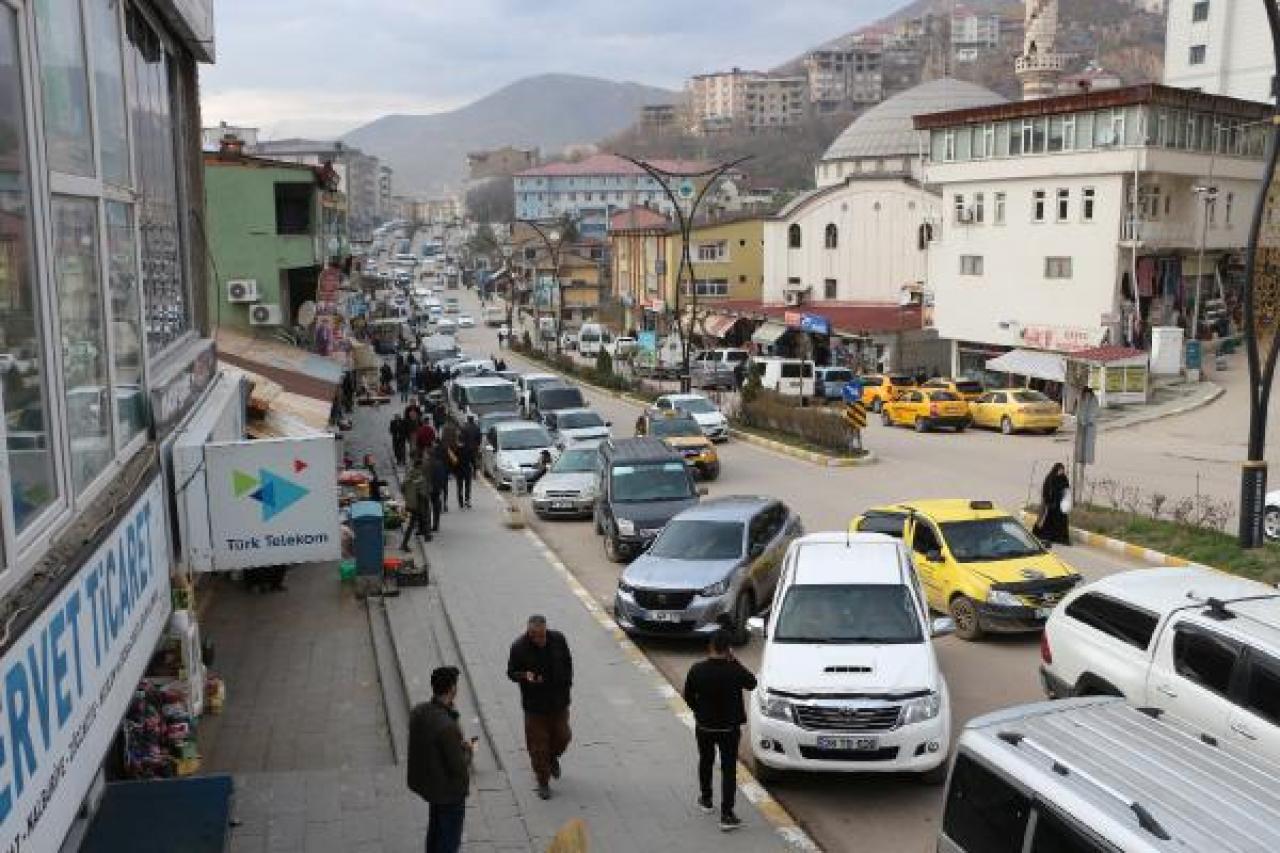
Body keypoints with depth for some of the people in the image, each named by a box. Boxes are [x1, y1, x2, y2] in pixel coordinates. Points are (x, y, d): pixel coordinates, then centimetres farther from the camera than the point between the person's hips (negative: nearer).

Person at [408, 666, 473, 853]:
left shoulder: (418, 712, -11)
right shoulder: (448, 727, -36)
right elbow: (459, 768, -28)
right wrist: (468, 750, -8)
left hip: (427, 782, 8)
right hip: (449, 790, -7)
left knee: (435, 829, 30)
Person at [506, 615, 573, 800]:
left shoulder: (558, 639, -9)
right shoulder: (518, 647, -17)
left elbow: (568, 663, 8)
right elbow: (511, 672, -6)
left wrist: (567, 685, 4)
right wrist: (525, 676, -27)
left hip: (558, 701, 3)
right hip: (534, 704, -3)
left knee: (562, 736, 15)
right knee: (538, 745, 3)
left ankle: (552, 757, 48)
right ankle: (543, 782, 20)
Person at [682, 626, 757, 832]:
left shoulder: (697, 670, -13)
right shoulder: (735, 671, -20)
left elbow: (688, 696, -2)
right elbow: (751, 683, 1)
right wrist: (734, 661, -1)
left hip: (704, 726, 2)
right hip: (729, 728, -2)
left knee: (705, 762, 24)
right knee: (729, 769, 4)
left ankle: (706, 800, 40)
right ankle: (727, 815, 0)